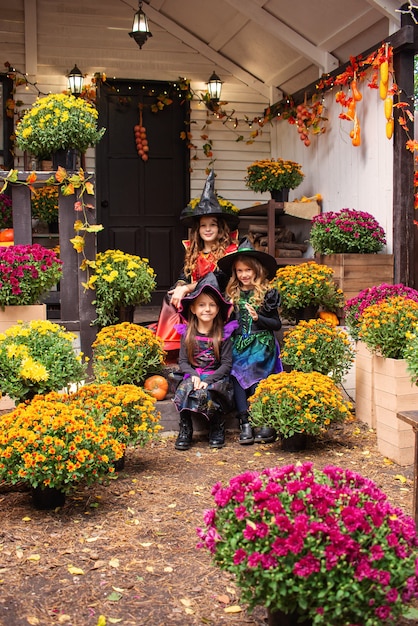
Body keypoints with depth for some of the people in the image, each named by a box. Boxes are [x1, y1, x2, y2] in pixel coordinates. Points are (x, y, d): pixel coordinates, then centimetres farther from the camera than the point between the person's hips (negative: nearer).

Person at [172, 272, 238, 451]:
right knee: (184, 390, -32)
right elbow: (183, 361, 3)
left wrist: (208, 380, -18)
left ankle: (217, 428, -7)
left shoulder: (224, 333, 0)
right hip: (193, 375, 2)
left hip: (216, 377, -2)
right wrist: (193, 375, -17)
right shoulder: (187, 333, 6)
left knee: (204, 394, -34)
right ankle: (185, 430, -13)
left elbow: (227, 364, -5)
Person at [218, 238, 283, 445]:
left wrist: (258, 318, -12)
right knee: (237, 377, -19)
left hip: (261, 346, -3)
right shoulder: (231, 294, 13)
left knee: (256, 383, -20)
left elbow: (277, 324, 2)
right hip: (238, 345, 3)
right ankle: (245, 423, -17)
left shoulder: (267, 293, 2)